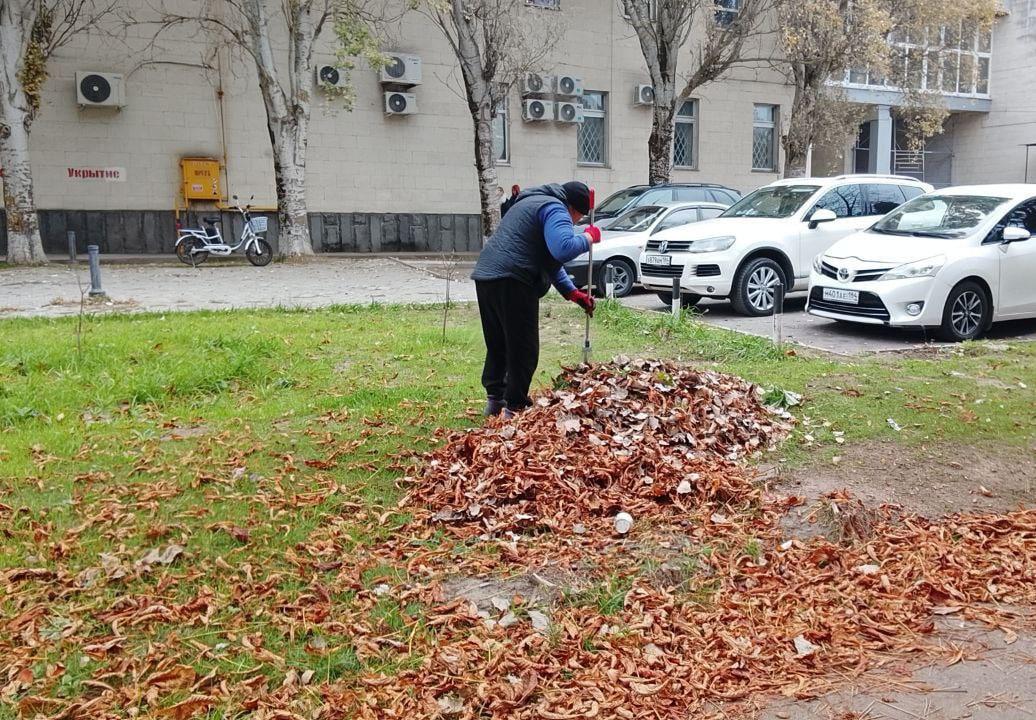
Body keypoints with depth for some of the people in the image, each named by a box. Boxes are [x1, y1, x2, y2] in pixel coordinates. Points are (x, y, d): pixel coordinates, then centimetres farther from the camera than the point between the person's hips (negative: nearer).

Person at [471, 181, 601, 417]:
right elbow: (563, 250, -23)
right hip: (511, 281, -10)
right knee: (524, 349, -2)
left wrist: (573, 293, 26)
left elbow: (549, 258, 32)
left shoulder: (533, 203, 30)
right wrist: (588, 237, -3)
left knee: (497, 344, 20)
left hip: (485, 275, 10)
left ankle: (494, 399, 28)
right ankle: (515, 407, 1)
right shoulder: (555, 209, -4)